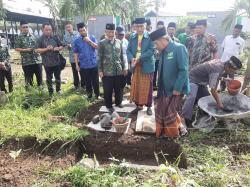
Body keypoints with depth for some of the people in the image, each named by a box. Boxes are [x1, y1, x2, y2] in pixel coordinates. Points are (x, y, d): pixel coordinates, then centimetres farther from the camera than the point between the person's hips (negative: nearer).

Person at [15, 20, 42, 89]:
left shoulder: (32, 36, 10)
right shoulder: (19, 37, -1)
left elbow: (37, 46, 18)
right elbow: (16, 48, -4)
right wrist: (26, 50, -16)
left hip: (37, 60, 4)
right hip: (26, 61, -4)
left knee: (39, 76, 9)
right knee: (28, 78, 5)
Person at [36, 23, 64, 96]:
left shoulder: (55, 37, 4)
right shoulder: (40, 39, -3)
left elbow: (61, 46, 9)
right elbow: (37, 50, -8)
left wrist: (58, 48, -14)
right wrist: (46, 49, -23)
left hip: (57, 62, 2)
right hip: (47, 63, -2)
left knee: (58, 76, 13)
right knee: (49, 78, 9)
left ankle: (58, 90, 30)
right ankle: (50, 91, 23)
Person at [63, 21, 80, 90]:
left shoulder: (78, 34, -4)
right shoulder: (65, 36, 3)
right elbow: (65, 46, 6)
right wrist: (67, 46, -15)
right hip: (72, 57, 2)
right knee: (75, 72, 13)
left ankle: (83, 85, 23)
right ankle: (76, 85, 28)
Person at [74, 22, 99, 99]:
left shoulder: (92, 37, 2)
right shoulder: (77, 41, 1)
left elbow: (97, 47, -8)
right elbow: (75, 53, 2)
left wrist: (89, 41, -20)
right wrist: (76, 64, -1)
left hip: (94, 64, 0)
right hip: (83, 65, 0)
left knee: (95, 81, 6)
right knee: (87, 81, 10)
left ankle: (97, 94, 21)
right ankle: (89, 94, 27)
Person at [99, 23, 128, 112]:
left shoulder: (119, 42, 6)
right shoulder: (102, 43, -3)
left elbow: (122, 56, 11)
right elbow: (100, 58, -2)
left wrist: (124, 67, 8)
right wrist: (100, 70, -5)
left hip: (119, 71, 3)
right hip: (107, 71, -3)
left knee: (119, 89, 14)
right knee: (108, 90, 7)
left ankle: (118, 102, 35)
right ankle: (109, 105, 23)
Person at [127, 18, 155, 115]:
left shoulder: (150, 36, -6)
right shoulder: (132, 37, 8)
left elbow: (152, 50, -14)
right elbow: (128, 50, 5)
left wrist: (140, 58, -22)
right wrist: (131, 59, -15)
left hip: (147, 65, -4)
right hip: (135, 66, 4)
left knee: (147, 88, 4)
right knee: (136, 87, 10)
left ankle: (149, 106, 18)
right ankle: (139, 105, 25)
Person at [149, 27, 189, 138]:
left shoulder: (179, 48, -16)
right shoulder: (163, 51, 8)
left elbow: (183, 70, -20)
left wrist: (177, 88, -21)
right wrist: (160, 87, 9)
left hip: (176, 89, -8)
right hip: (165, 88, 8)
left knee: (170, 111, 4)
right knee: (160, 110, 14)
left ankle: (173, 133, 29)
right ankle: (164, 131, 35)